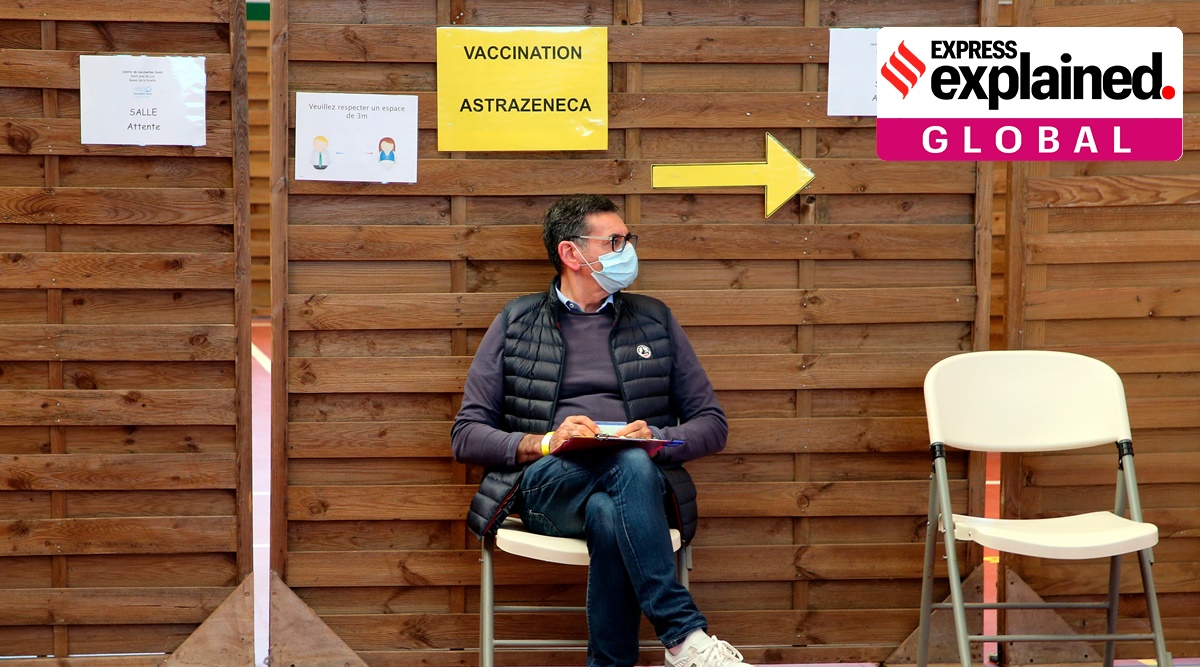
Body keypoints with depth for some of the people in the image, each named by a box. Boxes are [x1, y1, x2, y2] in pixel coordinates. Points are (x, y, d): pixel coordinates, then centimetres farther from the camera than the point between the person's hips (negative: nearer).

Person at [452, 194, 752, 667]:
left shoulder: (654, 320, 20)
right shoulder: (515, 323, 14)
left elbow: (712, 424, 18)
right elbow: (466, 436, 8)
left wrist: (655, 440, -5)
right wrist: (543, 443, -11)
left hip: (641, 480, 2)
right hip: (547, 484, -1)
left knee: (608, 515, -38)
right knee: (631, 465, -36)